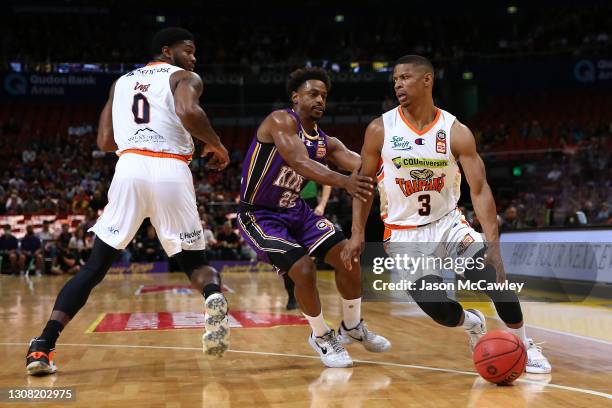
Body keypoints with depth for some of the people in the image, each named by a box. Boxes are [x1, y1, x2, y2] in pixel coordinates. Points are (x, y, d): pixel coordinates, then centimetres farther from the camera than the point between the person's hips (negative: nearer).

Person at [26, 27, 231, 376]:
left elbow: (105, 141, 21)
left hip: (130, 168, 3)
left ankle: (43, 346, -1)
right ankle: (215, 299, -22)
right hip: (171, 173, -3)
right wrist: (216, 145, 4)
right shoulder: (185, 78, 12)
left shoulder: (122, 81, 27)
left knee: (95, 266, 10)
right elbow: (188, 112, -12)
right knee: (195, 262, 13)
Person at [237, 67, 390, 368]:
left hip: (295, 210, 7)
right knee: (303, 269, -22)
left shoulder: (325, 143, 2)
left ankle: (352, 326, 22)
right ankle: (321, 337, 4)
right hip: (258, 215, -7)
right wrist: (344, 181, -51)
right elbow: (300, 163, -37)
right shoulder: (281, 121, -20)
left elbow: (363, 165, -10)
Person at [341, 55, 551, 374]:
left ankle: (524, 345, 7)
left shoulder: (456, 132, -11)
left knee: (494, 273, -19)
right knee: (434, 305, -16)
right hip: (404, 232, 0)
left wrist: (494, 246, -26)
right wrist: (357, 234, -6)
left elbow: (479, 190, -16)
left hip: (447, 222, 1)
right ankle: (472, 324, 21)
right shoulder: (380, 130, -8)